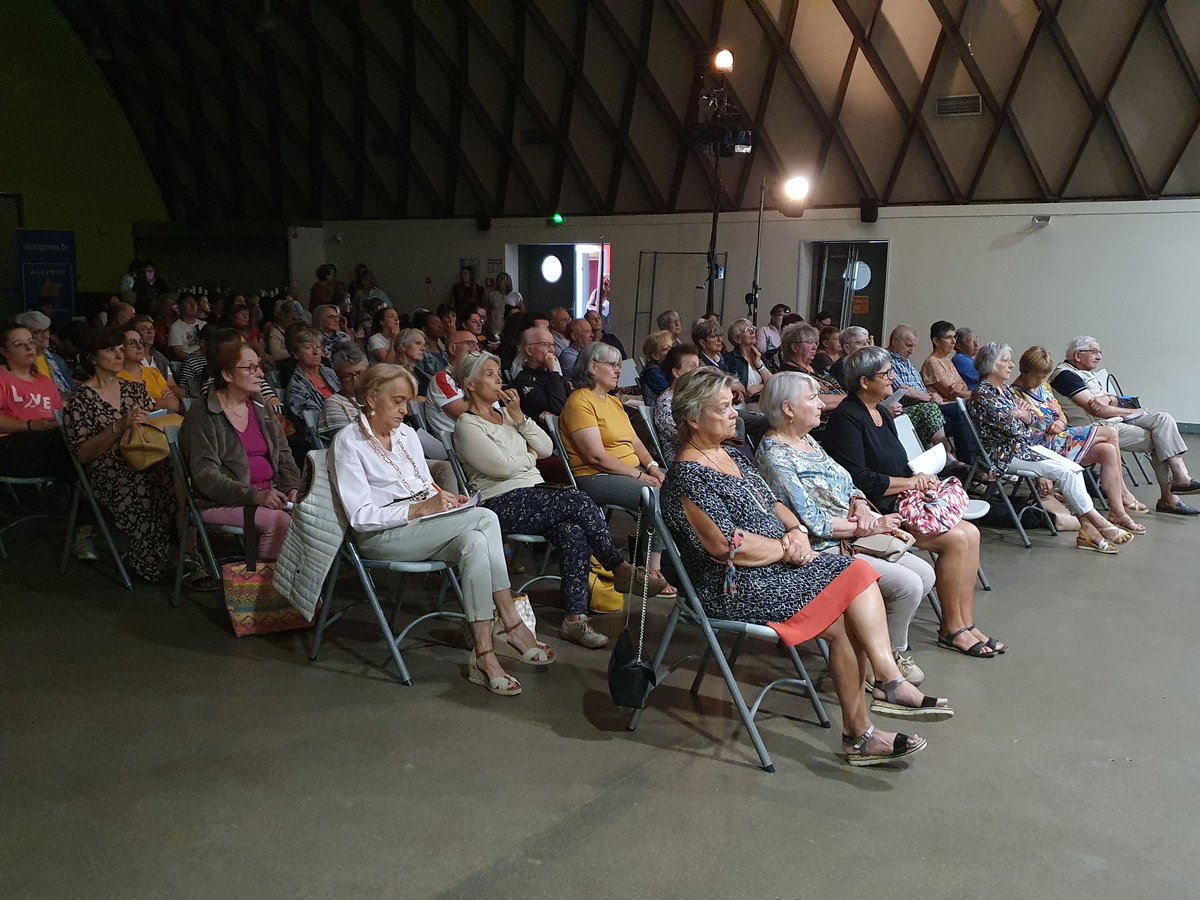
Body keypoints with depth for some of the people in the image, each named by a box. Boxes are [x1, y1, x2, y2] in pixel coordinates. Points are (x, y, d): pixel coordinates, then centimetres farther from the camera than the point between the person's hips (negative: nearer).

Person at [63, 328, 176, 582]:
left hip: (147, 466, 5)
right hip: (111, 476, -5)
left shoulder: (134, 389, 18)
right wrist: (120, 426, -17)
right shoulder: (81, 399, 2)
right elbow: (82, 454, -5)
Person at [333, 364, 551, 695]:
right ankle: (513, 627, -22)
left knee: (475, 543, -29)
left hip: (423, 527, 7)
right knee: (485, 518, -26)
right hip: (380, 537, -6)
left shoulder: (407, 434, 15)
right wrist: (420, 509, -23)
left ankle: (484, 655, -28)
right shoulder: (349, 441, -6)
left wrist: (444, 499, -3)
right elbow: (360, 516, -14)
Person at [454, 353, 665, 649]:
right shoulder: (467, 426, -3)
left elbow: (546, 448, 12)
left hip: (534, 493, 7)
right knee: (579, 501, -25)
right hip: (503, 503, -7)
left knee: (573, 533, -25)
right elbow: (503, 467, -13)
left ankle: (576, 618, -27)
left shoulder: (505, 413, 20)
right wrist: (530, 456, 5)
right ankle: (622, 571, -11)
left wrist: (519, 416, 2)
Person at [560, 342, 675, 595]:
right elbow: (596, 456, -18)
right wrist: (638, 475, -16)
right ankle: (653, 571, -16)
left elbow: (635, 441, 18)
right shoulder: (580, 402, -10)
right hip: (595, 478, -9)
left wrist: (651, 466, -2)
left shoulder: (613, 401, 20)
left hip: (634, 470, 9)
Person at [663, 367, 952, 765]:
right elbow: (729, 546, -22)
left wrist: (796, 530, -3)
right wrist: (787, 548, -11)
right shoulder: (688, 477, -15)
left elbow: (772, 503, 19)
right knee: (842, 622, -17)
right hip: (734, 588, -9)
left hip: (776, 565, 9)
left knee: (858, 574, -10)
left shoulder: (731, 456, 14)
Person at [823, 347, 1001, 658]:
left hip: (899, 504, 9)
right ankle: (951, 629, -5)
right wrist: (910, 482, -10)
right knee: (956, 539, -18)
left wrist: (922, 480, 0)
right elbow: (858, 480, -19)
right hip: (873, 512, -9)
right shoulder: (847, 419, -13)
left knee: (970, 533, -7)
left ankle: (966, 624, -3)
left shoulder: (882, 415, 17)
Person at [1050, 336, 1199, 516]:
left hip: (1116, 419, 9)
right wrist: (1133, 412, -6)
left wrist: (1107, 400, -12)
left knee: (1163, 419, -9)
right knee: (1157, 441, -15)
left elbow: (1114, 401, 14)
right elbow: (1095, 409, -17)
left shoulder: (1087, 373, 20)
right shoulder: (1064, 375, -12)